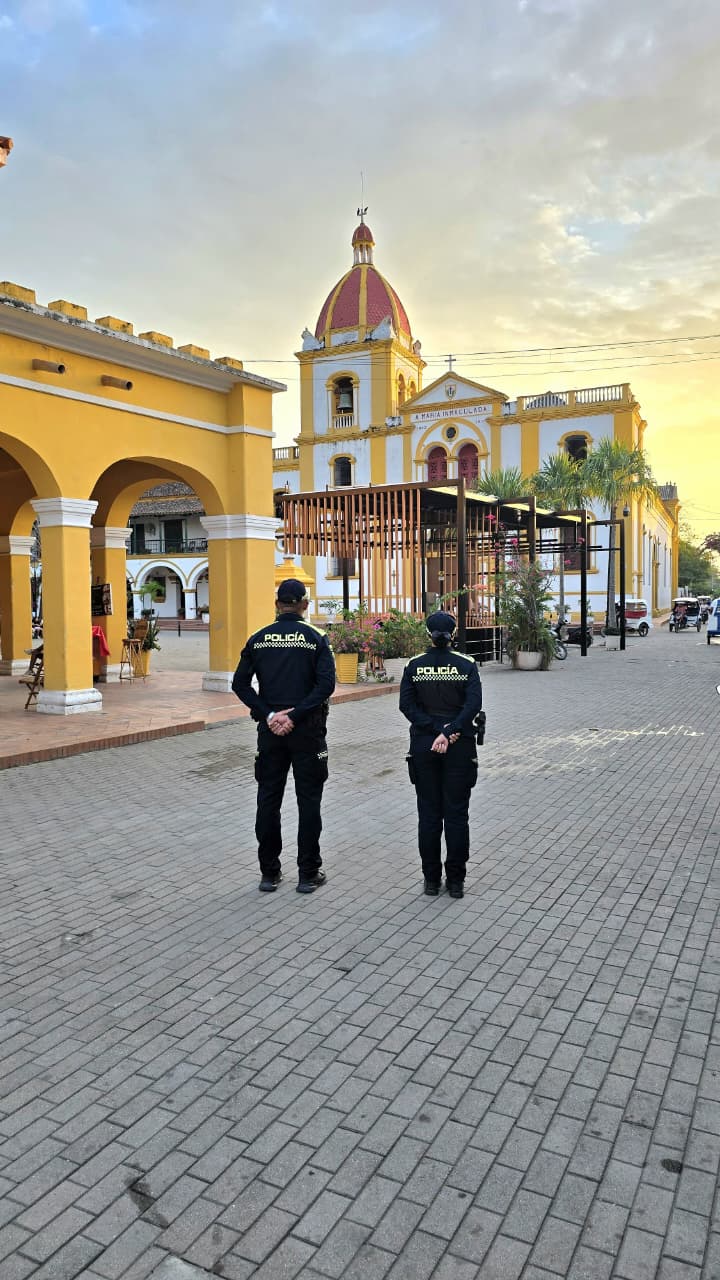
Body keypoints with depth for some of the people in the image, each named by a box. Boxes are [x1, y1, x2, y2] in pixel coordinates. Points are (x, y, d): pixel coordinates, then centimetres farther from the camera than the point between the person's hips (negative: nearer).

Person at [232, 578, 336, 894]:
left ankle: (269, 873, 18)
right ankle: (308, 874, 12)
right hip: (307, 730, -2)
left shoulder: (258, 639, 3)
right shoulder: (316, 638, -5)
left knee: (268, 800, 11)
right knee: (308, 801, 7)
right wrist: (294, 716, -15)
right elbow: (326, 684, -16)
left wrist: (268, 714, -6)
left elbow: (240, 684, -3)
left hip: (269, 729, 2)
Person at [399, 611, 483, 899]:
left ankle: (431, 880, 16)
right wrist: (448, 732, -17)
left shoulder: (414, 665, 0)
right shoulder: (466, 665, -4)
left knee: (428, 814, 10)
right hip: (460, 746, -1)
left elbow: (407, 705, -8)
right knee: (456, 814, 8)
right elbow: (474, 704, -15)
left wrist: (436, 730, -11)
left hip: (423, 745, 1)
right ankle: (455, 881, 13)